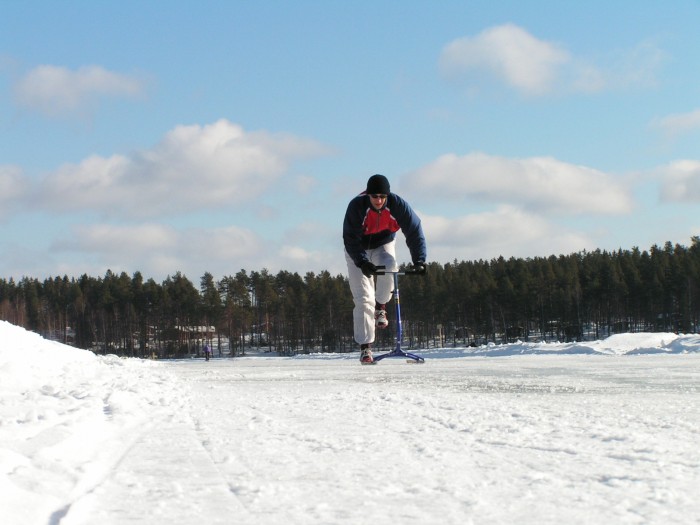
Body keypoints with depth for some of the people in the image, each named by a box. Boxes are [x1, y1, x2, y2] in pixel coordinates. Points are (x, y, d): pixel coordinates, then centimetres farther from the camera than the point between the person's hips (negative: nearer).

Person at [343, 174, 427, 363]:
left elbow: (414, 231, -17)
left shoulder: (398, 205, -24)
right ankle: (365, 347, -8)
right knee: (363, 298, -12)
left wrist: (419, 260, -27)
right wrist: (362, 262, -40)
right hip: (358, 250, -2)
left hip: (384, 245, 2)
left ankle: (380, 306, 0)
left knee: (389, 267, -31)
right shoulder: (356, 206, -29)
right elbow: (350, 239, -27)